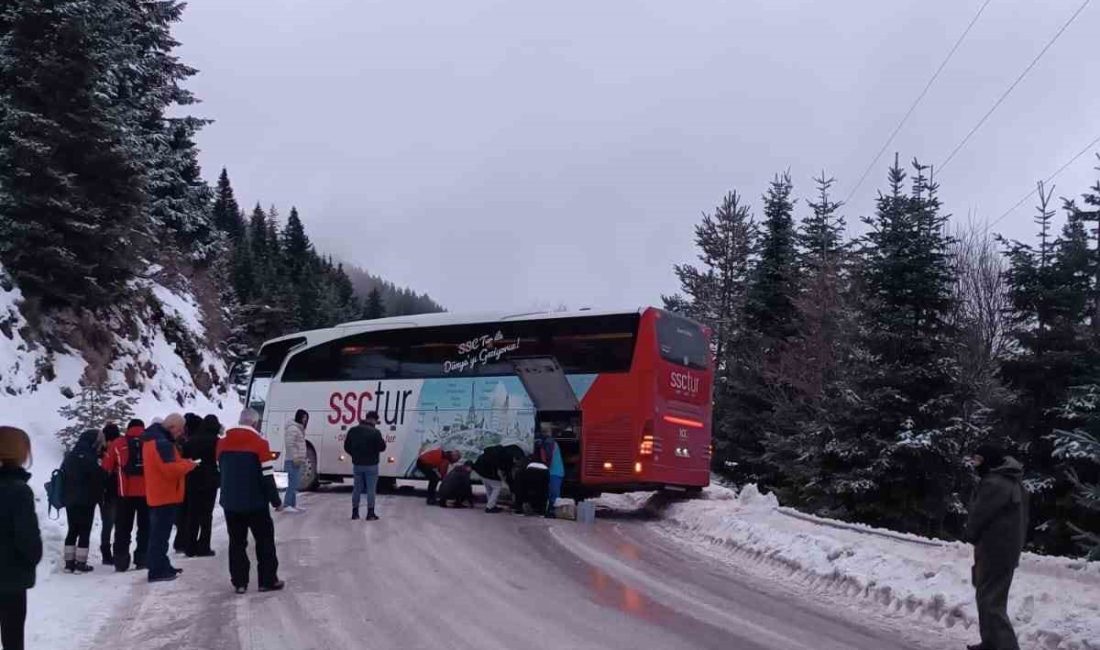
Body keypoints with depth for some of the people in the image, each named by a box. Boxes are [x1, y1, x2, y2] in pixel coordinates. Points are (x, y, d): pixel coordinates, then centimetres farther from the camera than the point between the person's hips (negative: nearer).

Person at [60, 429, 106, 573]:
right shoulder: (89, 458, -16)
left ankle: (69, 563, 13)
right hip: (85, 501, -8)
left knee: (72, 531, 13)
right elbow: (97, 479, -14)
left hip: (70, 500, 8)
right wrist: (98, 496, 1)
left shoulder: (69, 456, 10)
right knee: (84, 532, -2)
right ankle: (81, 564, -2)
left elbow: (62, 476, 18)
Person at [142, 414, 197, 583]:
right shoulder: (162, 442, -20)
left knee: (159, 533, 17)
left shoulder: (153, 438, 14)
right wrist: (188, 464, -11)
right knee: (160, 534, -6)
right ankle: (157, 571, -3)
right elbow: (171, 469, -26)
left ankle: (162, 566, 27)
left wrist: (183, 463, 7)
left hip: (157, 495, 11)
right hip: (166, 496, -11)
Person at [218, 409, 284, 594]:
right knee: (264, 540, 8)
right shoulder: (259, 442, -12)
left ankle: (239, 582, 12)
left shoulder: (223, 441, 4)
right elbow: (267, 476, -13)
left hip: (230, 502, 4)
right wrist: (275, 500, -5)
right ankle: (268, 580, 10)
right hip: (255, 502, -4)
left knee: (236, 542, 11)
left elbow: (222, 469, 16)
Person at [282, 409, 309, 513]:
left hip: (298, 461, 11)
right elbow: (290, 445, -22)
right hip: (293, 461, -11)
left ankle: (293, 504, 19)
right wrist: (295, 458, -25)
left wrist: (303, 457, 19)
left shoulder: (299, 428, 19)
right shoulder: (293, 428, -13)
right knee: (293, 483, -13)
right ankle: (287, 505, -12)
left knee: (295, 484, 13)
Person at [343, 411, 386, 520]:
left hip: (357, 464, 5)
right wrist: (383, 441, 8)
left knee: (357, 488, 13)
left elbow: (347, 447, 7)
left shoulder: (353, 430, 2)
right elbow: (381, 447, -13)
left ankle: (355, 512, 18)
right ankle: (370, 514, 3)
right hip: (371, 465, -5)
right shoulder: (375, 432, -15)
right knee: (371, 489, 2)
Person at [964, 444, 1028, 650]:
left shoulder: (994, 484, -20)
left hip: (994, 550, -10)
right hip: (1008, 549, 10)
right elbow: (1021, 518, 18)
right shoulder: (1013, 482, 13)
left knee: (991, 602, -8)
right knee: (988, 597, 20)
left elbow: (978, 516, -17)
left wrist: (972, 536, 4)